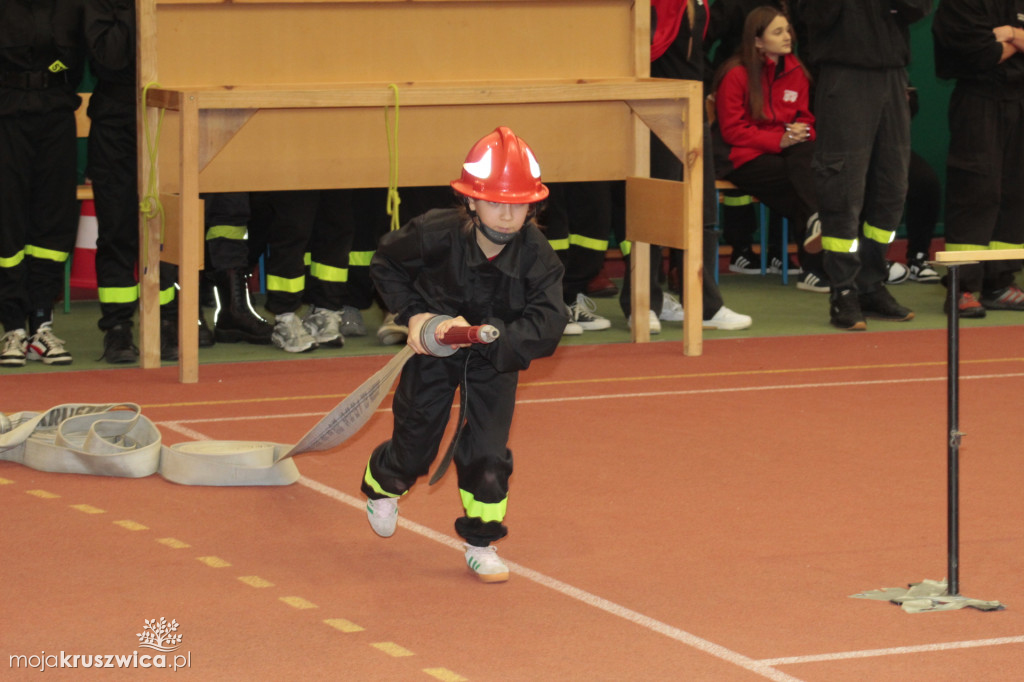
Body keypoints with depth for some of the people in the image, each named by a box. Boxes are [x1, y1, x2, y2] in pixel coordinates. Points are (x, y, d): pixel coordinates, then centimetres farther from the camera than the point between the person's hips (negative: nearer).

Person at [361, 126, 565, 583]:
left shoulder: (535, 255, -27)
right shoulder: (435, 235, -28)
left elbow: (546, 328, -34)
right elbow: (385, 263, -7)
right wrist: (412, 313, -16)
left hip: (495, 357, 0)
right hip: (434, 348, 0)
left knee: (487, 453, -7)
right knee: (415, 447, 11)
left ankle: (481, 544, 15)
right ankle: (381, 485, 47)